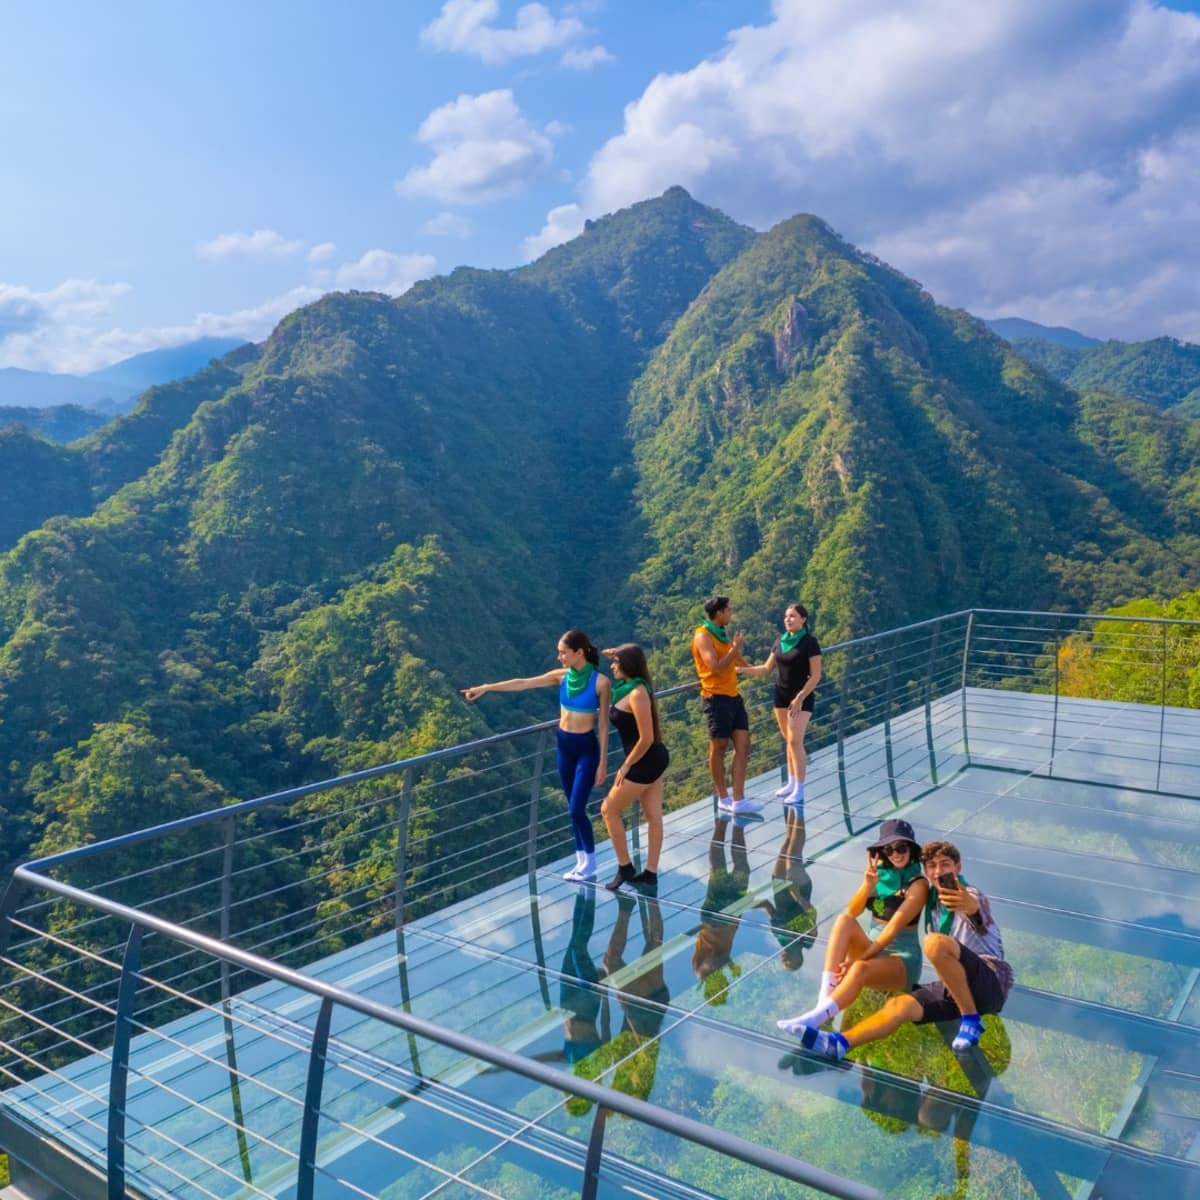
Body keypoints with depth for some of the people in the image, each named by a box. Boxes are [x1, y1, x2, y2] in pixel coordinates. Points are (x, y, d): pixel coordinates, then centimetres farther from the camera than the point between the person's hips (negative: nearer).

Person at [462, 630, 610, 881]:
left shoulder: (601, 682, -14)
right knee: (574, 809, 11)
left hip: (587, 748, -5)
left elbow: (603, 724, -10)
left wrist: (603, 762, -9)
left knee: (576, 809, -5)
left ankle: (590, 862, 14)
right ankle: (581, 860, 23)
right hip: (564, 746, 5)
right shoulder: (561, 676, -1)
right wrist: (486, 688, -7)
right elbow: (523, 684, -2)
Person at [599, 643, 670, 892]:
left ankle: (625, 868, 15)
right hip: (653, 759, 10)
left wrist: (626, 766, -17)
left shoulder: (637, 694, -25)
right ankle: (651, 873, 22)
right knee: (654, 816, 13)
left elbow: (646, 738, -25)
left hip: (645, 762, -10)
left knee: (609, 810, 5)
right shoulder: (631, 686, 4)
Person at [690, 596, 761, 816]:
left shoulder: (723, 634, 16)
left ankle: (738, 800, 1)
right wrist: (735, 647, -15)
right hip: (716, 698, -9)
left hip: (733, 696, 9)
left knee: (743, 746, 1)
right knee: (719, 748, 3)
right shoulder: (703, 636, -12)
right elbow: (716, 667, -21)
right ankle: (723, 798, 16)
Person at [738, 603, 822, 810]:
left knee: (795, 741, -11)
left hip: (801, 697, -6)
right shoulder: (780, 640, 7)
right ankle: (792, 783, 20)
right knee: (789, 741, 11)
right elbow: (767, 668, 13)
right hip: (781, 695, 6)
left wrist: (799, 698, -18)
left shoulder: (809, 643, -10)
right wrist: (743, 670, 2)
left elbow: (815, 676, -12)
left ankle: (799, 791, -6)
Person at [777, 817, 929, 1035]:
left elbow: (894, 928, -19)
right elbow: (853, 911, -3)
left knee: (860, 970, -38)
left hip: (902, 958, -5)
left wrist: (858, 960, -25)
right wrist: (868, 884, -22)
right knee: (844, 920, -26)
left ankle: (813, 1020, -49)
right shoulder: (880, 872, 7)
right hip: (873, 949, 5)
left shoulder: (918, 884, -9)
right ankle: (825, 998, -34)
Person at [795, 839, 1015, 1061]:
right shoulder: (934, 905, 16)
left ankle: (971, 1019, -20)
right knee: (900, 1005, -17)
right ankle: (838, 1043, -34)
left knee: (935, 942, -31)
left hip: (992, 982, -7)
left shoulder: (969, 895, -7)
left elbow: (983, 923, -32)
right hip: (954, 986, 7)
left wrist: (971, 908, -60)